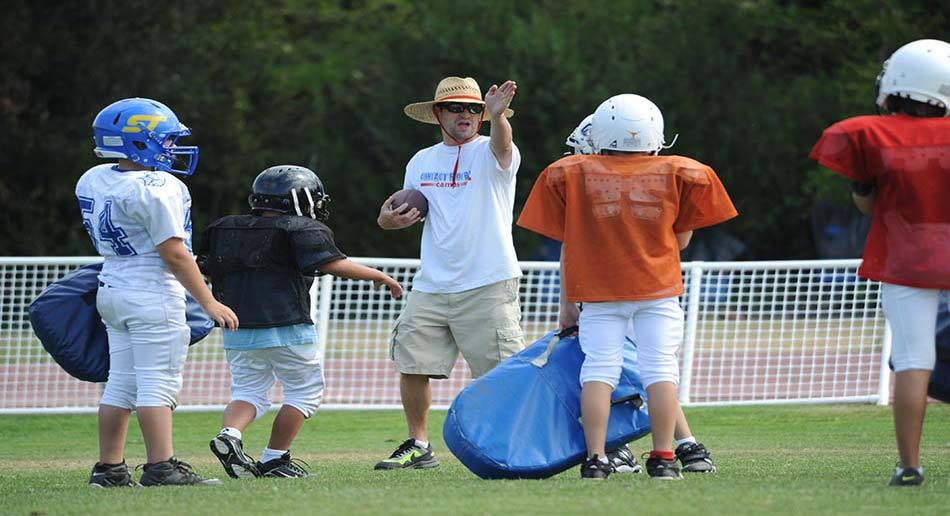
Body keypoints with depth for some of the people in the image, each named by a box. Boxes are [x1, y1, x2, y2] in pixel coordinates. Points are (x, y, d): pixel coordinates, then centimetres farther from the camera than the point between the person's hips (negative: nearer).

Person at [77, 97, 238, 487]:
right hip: (152, 294, -8)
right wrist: (209, 303, -12)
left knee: (121, 382, 12)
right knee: (158, 382, -6)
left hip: (110, 290, 8)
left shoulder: (94, 180, 6)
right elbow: (174, 253, -18)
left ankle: (109, 469, 13)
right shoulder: (156, 189, -18)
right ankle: (161, 467, -8)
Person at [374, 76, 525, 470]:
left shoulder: (490, 154, -4)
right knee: (412, 366, 4)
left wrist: (496, 115, -51)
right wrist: (389, 218, -1)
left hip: (488, 286, -5)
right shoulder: (422, 161, 13)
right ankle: (418, 447, 18)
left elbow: (502, 145, -28)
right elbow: (407, 208, 24)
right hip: (430, 286, 5)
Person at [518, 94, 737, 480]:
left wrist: (567, 306, 11)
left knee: (599, 370, 1)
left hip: (597, 290, 0)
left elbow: (568, 246, 5)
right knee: (660, 369, 3)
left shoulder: (571, 174, 1)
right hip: (659, 287, 0)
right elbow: (682, 240, 8)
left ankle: (595, 459, -7)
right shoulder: (677, 175, 0)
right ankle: (663, 459, -1)